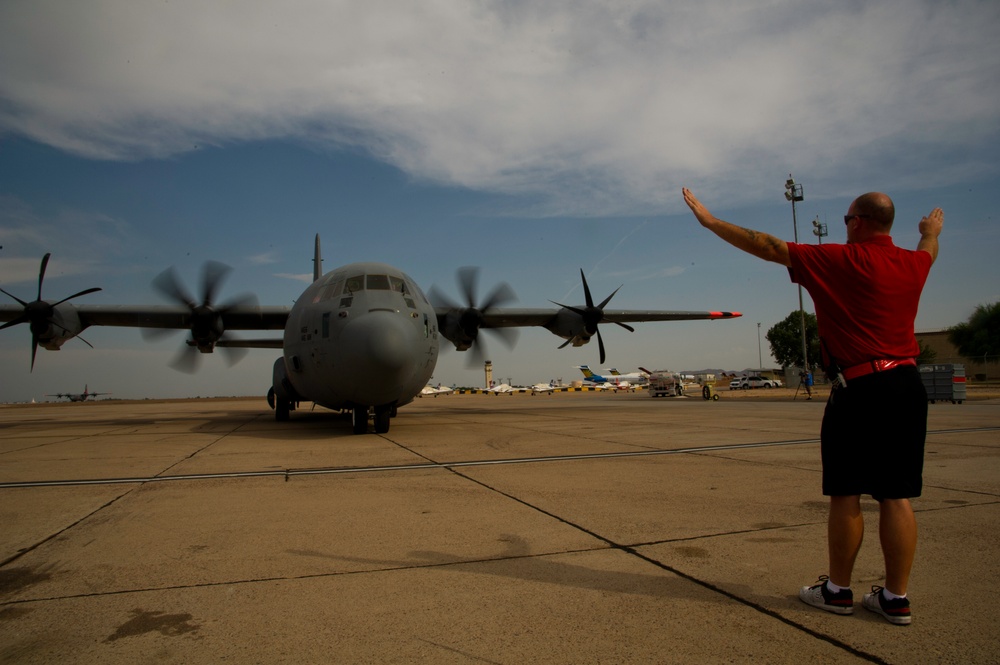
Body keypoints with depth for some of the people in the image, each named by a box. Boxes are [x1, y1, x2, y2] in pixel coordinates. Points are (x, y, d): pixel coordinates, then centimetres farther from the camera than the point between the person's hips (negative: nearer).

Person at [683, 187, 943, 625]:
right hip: (908, 384, 7)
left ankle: (838, 590, 16)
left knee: (846, 495, 4)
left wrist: (710, 220, 1)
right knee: (897, 496, 9)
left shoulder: (841, 260, -7)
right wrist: (931, 231, 61)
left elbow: (768, 247, -6)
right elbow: (927, 249, 37)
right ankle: (896, 598, 17)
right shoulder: (912, 264, 11)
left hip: (860, 388, -6)